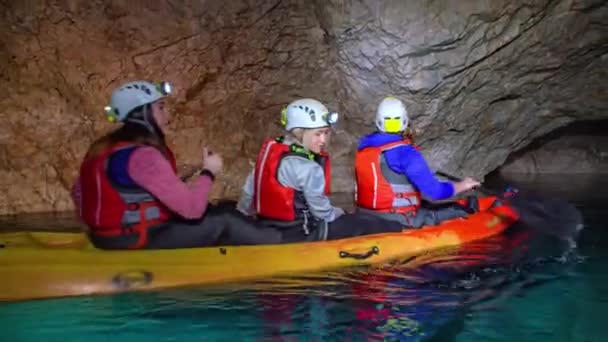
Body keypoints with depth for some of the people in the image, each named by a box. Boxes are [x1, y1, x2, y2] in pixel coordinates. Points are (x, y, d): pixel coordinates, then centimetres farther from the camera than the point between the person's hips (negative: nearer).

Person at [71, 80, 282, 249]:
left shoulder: (107, 146, 5)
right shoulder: (142, 156, -24)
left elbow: (79, 193, 13)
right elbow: (191, 208, -26)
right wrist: (209, 172, -9)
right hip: (139, 242, -9)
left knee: (221, 211, 12)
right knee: (224, 223, -2)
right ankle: (278, 246, 16)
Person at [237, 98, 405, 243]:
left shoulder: (269, 149, 1)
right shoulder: (307, 168, -23)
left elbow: (248, 192, 9)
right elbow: (323, 212, -14)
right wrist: (342, 215, 7)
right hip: (300, 236, -9)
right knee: (364, 223, 3)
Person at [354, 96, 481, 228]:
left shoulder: (364, 145, 1)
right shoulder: (405, 152, -20)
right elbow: (435, 191, -18)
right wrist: (463, 185, 0)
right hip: (397, 220, -8)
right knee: (457, 210, 6)